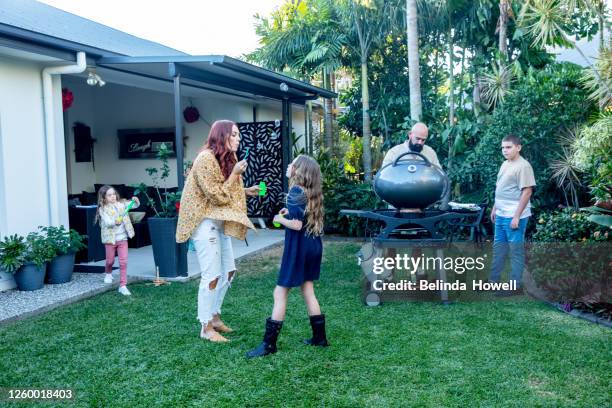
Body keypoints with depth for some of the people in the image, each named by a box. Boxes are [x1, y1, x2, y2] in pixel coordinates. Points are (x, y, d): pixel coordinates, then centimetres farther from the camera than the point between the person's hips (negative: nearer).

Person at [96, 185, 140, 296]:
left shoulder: (121, 204, 2)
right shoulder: (103, 209, -8)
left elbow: (135, 206, 4)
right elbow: (107, 222, -21)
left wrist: (136, 201, -18)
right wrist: (115, 221, -41)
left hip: (122, 238, 2)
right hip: (110, 238, -2)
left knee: (123, 262, -3)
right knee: (110, 260, 15)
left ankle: (123, 285, 2)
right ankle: (108, 273, 49)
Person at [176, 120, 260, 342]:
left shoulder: (227, 158, 12)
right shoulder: (206, 159, -18)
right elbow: (217, 196, -19)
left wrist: (245, 191, 7)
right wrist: (235, 174, -18)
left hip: (220, 222, 10)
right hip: (204, 222, -10)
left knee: (228, 271, 12)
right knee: (212, 275, -8)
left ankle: (215, 316, 26)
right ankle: (206, 327, 4)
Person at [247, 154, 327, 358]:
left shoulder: (296, 192, -16)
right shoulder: (311, 193, 9)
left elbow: (297, 225, -22)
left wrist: (280, 219, -7)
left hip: (298, 248, -8)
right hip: (313, 247, 8)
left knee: (280, 293, -2)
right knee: (308, 290, 16)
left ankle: (269, 343, 3)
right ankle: (319, 337, 23)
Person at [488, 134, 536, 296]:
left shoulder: (523, 166, -15)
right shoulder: (505, 164, 13)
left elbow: (527, 192, -19)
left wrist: (516, 216, -21)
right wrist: (494, 208, 19)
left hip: (514, 217, -9)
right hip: (501, 215, 9)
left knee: (516, 250, 0)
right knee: (498, 248, 15)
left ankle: (515, 286, 7)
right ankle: (494, 280, 26)